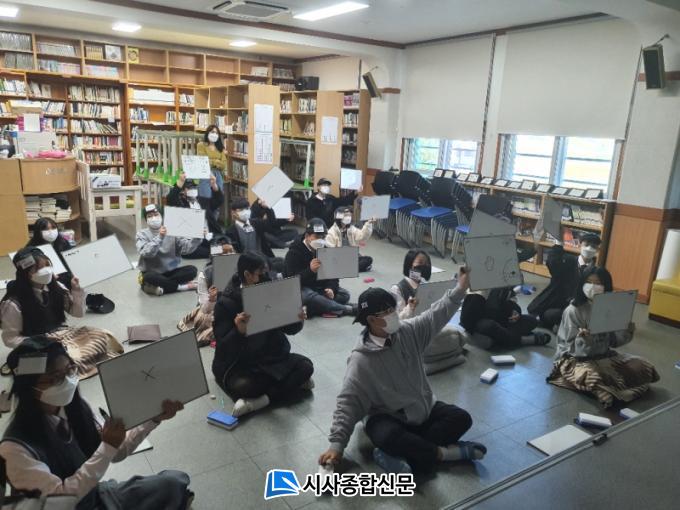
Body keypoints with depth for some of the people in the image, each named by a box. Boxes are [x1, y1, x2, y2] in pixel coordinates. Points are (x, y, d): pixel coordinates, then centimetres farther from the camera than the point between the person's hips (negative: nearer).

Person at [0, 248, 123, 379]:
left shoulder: (54, 286, 1)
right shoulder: (14, 303, -15)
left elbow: (78, 312, 8)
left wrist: (76, 290, -8)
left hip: (64, 334, 6)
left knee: (105, 336, -15)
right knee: (72, 360, -34)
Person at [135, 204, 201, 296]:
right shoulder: (142, 234, -2)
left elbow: (187, 248, -9)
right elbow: (146, 253, -20)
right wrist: (159, 237, -29)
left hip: (171, 272, 3)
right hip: (152, 274, -3)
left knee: (192, 270, -20)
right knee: (150, 277, -37)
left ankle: (159, 287, -19)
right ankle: (182, 286, -18)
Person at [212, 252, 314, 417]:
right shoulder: (226, 302, -13)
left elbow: (289, 329, 4)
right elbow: (223, 345, -17)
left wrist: (298, 321, -19)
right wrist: (239, 331, -38)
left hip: (271, 356, 5)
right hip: (237, 364, -4)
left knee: (306, 366, -17)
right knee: (242, 386, -35)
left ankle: (263, 399, -22)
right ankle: (292, 382, -15)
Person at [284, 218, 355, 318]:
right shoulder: (294, 252, -13)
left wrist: (331, 288, -17)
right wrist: (310, 270, -42)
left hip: (321, 287, 6)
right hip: (301, 288, -6)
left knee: (344, 294, -16)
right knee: (309, 296, -39)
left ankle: (309, 309, -30)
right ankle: (346, 309, -30)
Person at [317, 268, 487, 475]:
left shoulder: (408, 331, -6)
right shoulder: (361, 360, -20)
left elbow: (436, 315, -2)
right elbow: (348, 403, -19)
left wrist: (460, 289, -13)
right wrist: (337, 444, -24)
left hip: (424, 409, 6)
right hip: (388, 418, -5)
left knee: (461, 418, -10)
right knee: (388, 438, -36)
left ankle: (404, 456, -23)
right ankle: (445, 452, -18)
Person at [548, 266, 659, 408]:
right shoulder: (573, 310, -15)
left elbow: (613, 341, 6)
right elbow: (572, 348, -16)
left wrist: (626, 333, -13)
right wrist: (583, 340, -37)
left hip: (603, 355, 6)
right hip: (575, 358, -6)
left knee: (643, 367, -7)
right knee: (591, 376, -36)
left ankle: (606, 389, -3)